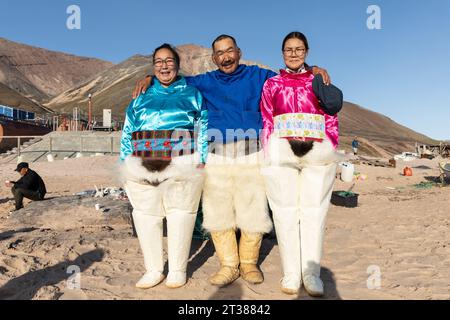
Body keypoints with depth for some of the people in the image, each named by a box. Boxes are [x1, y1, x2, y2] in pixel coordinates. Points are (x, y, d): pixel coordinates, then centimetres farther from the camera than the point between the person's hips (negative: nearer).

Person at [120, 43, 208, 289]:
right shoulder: (142, 95, 21)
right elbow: (127, 130, 17)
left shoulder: (192, 93, 15)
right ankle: (153, 269, 18)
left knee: (180, 214, -1)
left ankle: (177, 270, 14)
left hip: (182, 163, -2)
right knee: (145, 215, 4)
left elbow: (203, 127, 5)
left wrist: (201, 159, -6)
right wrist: (125, 162, 7)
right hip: (142, 165, 3)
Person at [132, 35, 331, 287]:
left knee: (252, 212, -1)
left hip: (251, 154, -1)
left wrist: (313, 69, 3)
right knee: (218, 213, 2)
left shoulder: (257, 76, 15)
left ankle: (249, 263, 18)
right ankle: (228, 265, 16)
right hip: (217, 156, 2)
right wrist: (149, 78, 8)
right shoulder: (205, 82, 18)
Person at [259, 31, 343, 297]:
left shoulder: (320, 80, 18)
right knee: (286, 211, -2)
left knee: (314, 210, -1)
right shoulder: (272, 84, 18)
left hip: (318, 151, 1)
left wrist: (330, 150, 0)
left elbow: (332, 118, 13)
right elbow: (266, 121, 12)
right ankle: (291, 274, 6)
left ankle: (311, 273, 9)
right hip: (281, 151, 0)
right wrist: (269, 153, 0)